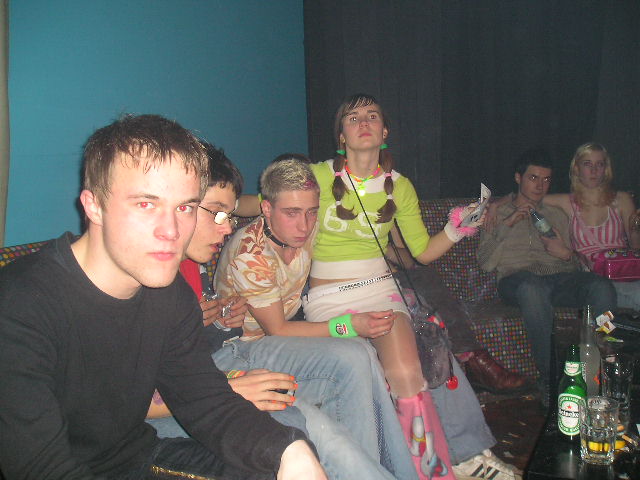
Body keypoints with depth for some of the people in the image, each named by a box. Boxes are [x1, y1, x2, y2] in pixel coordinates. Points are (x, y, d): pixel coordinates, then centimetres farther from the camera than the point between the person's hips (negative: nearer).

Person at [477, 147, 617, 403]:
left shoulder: (556, 214, 29)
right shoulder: (499, 213, 20)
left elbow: (577, 266, 25)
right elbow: (486, 263, 4)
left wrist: (566, 254, 1)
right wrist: (507, 224, -3)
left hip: (559, 277, 3)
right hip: (517, 278, -3)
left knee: (601, 286, -31)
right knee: (532, 287, -41)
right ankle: (551, 377, -31)